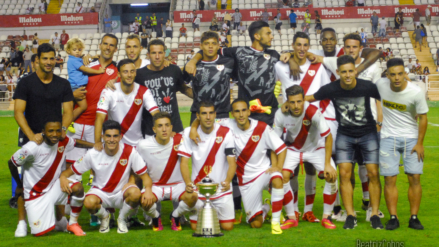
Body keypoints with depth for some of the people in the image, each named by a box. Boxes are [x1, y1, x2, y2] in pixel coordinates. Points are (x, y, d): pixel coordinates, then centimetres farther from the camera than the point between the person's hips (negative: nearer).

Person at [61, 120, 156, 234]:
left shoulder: (130, 152, -15)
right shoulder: (93, 154, -12)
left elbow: (145, 176, -10)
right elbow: (70, 171, -4)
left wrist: (148, 189, -33)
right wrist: (63, 177, -28)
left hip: (122, 194, 0)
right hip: (100, 192, 0)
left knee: (135, 193, -35)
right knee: (89, 202, -34)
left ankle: (122, 219, 0)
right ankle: (104, 216, 6)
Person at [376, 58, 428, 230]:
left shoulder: (416, 92, -15)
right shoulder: (381, 85, -8)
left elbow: (423, 118, -6)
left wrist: (419, 143, -6)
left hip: (411, 138, -1)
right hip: (388, 138, 1)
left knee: (415, 177, -5)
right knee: (389, 179, -4)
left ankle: (414, 217, 4)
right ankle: (393, 218, 2)